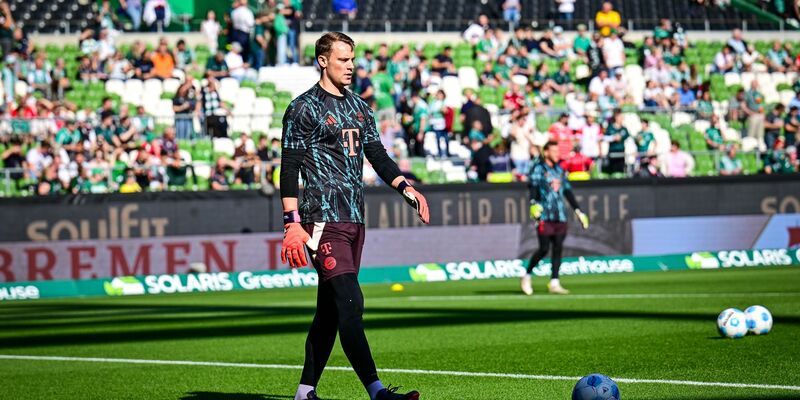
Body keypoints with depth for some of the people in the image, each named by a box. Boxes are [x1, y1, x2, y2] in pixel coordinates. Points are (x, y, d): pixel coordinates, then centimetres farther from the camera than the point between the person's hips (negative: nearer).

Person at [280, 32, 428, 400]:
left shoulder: (359, 108, 18)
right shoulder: (304, 108, -5)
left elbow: (377, 156, 21)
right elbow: (289, 169, -8)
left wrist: (406, 189, 4)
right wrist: (292, 224, -15)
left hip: (354, 219, 8)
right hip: (323, 219, -8)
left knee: (330, 309, 10)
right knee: (350, 302, -17)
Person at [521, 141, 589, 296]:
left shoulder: (560, 170, 19)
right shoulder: (538, 169, 0)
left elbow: (568, 192, 24)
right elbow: (533, 188, -13)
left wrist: (578, 211, 21)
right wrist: (534, 204, -30)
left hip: (560, 216, 6)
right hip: (544, 216, -6)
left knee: (558, 248, 0)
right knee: (544, 248, -10)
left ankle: (554, 283, 3)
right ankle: (526, 276, 8)